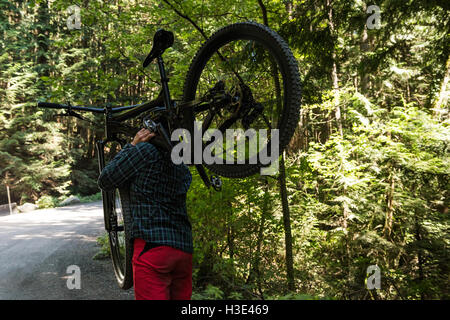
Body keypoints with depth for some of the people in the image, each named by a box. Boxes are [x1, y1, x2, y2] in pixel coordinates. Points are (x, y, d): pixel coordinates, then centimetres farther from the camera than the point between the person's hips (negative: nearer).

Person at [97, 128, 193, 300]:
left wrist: (131, 145, 9)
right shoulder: (185, 170, 18)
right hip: (185, 249, 7)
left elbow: (105, 181, 2)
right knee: (181, 297, 15)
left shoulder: (146, 149, -3)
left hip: (152, 246, -7)